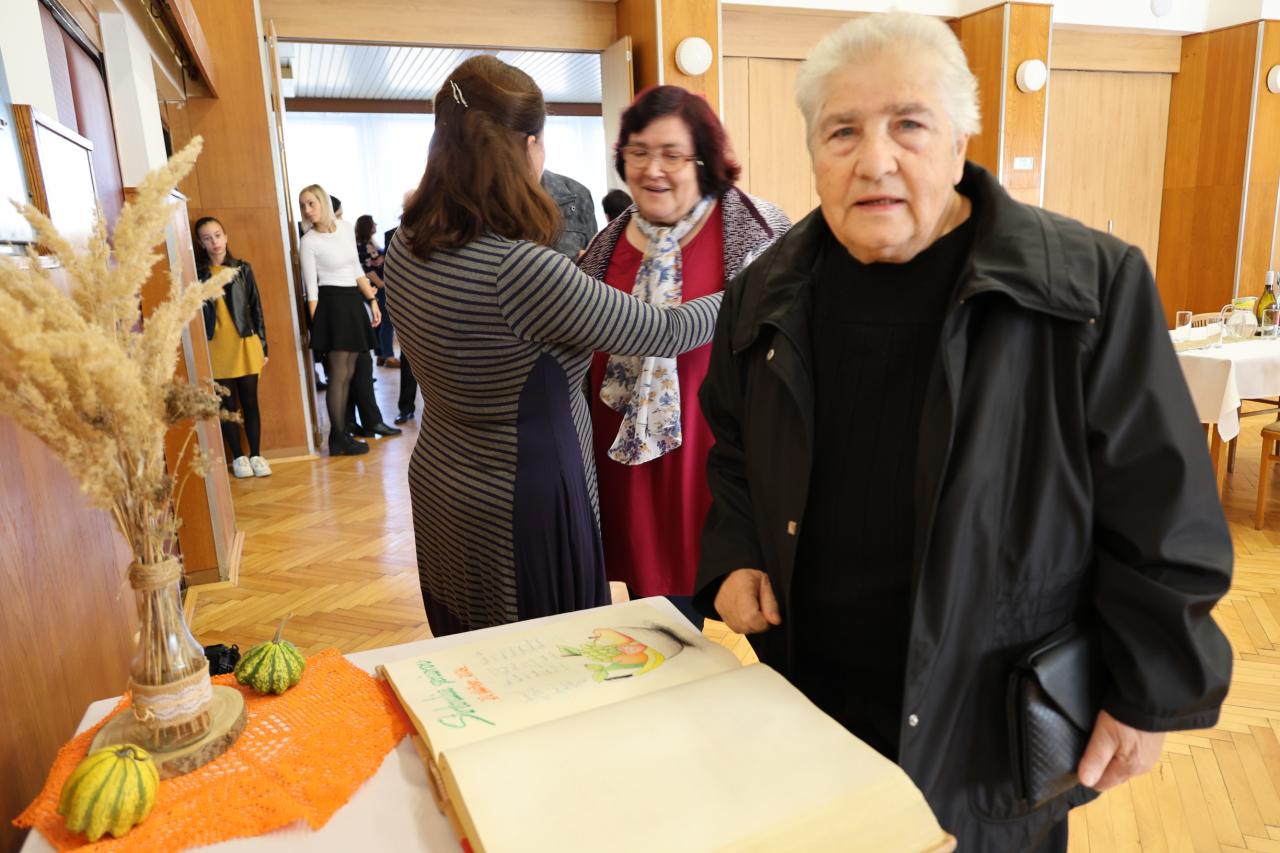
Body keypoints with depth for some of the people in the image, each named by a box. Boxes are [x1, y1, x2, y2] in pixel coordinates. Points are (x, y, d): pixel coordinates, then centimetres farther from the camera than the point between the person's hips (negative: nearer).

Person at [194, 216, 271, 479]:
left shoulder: (242, 269, 5)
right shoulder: (197, 273, 2)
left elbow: (256, 308, 6)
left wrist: (263, 346, 4)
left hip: (245, 345, 1)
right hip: (216, 349, -1)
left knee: (250, 402, 5)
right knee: (227, 405, 5)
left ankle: (256, 455, 14)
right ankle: (238, 457, 14)